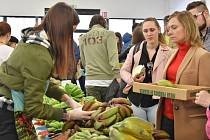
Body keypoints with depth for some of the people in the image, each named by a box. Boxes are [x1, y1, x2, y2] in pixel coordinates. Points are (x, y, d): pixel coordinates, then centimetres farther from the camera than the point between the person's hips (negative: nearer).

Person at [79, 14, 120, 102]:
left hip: (90, 81, 3)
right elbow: (113, 56, -13)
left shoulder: (83, 38, 9)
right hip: (108, 79, -2)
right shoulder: (109, 34, -2)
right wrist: (118, 76, -17)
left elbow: (83, 62, 14)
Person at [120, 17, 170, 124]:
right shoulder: (135, 50, 6)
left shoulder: (167, 52, -3)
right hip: (137, 100, 3)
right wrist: (132, 79, -8)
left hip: (156, 101, -2)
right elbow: (123, 70, 11)